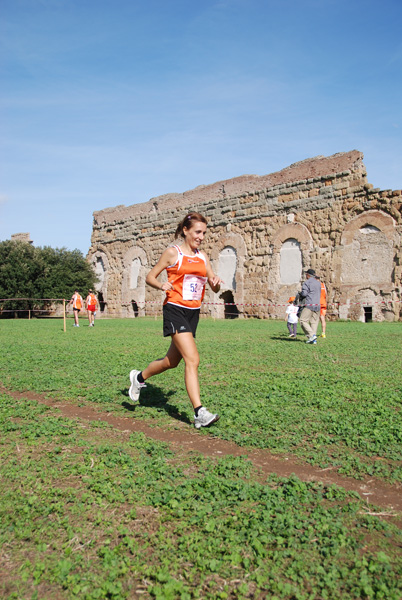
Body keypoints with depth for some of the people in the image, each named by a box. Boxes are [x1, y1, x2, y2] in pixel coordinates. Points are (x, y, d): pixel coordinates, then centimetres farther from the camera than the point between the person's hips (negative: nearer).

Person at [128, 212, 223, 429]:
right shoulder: (172, 253, -2)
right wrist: (161, 286, -19)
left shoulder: (202, 257, 13)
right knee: (192, 359, -17)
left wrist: (216, 282, -8)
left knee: (172, 361, 14)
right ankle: (199, 413, -13)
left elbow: (214, 289, 15)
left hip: (193, 313, 7)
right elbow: (150, 277, 2)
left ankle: (139, 377, 39)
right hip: (175, 310, -7)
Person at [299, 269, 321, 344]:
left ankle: (312, 335, -16)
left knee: (303, 321, -3)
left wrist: (300, 293, 7)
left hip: (309, 305, -7)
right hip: (317, 305, 7)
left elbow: (304, 293, -14)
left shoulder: (307, 282, -7)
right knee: (314, 322, 8)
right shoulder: (318, 283, 16)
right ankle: (314, 340, 3)